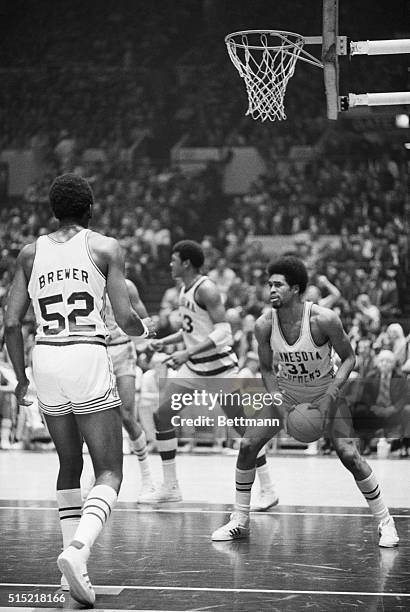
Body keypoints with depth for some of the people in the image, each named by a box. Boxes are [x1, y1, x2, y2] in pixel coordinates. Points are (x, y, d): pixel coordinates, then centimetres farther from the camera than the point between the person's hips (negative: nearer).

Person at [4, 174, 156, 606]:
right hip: (88, 358, -4)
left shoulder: (30, 253, 11)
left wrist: (21, 377, 18)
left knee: (69, 467, 21)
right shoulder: (104, 247, 2)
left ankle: (72, 561, 15)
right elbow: (125, 320, -3)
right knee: (109, 472, -1)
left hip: (45, 359, 4)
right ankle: (78, 550, -26)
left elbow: (11, 322, 6)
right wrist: (146, 328, 20)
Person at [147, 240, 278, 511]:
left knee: (244, 427, -4)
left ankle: (268, 491, 6)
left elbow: (223, 331, -26)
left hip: (219, 366, -9)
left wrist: (187, 353, -31)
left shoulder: (206, 290, -19)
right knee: (162, 415, 2)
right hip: (194, 367, 9)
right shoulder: (184, 290, 9)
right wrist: (164, 342, 12)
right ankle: (170, 487, 9)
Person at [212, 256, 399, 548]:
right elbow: (266, 368, -2)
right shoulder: (264, 325, -17)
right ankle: (240, 522, 8)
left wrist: (331, 397, -25)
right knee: (248, 445, -7)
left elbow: (349, 358, -13)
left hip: (325, 391, -3)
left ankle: (385, 521, 1)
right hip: (285, 392, 3)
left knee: (349, 454, -16)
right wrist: (281, 408, -15)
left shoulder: (324, 319, -27)